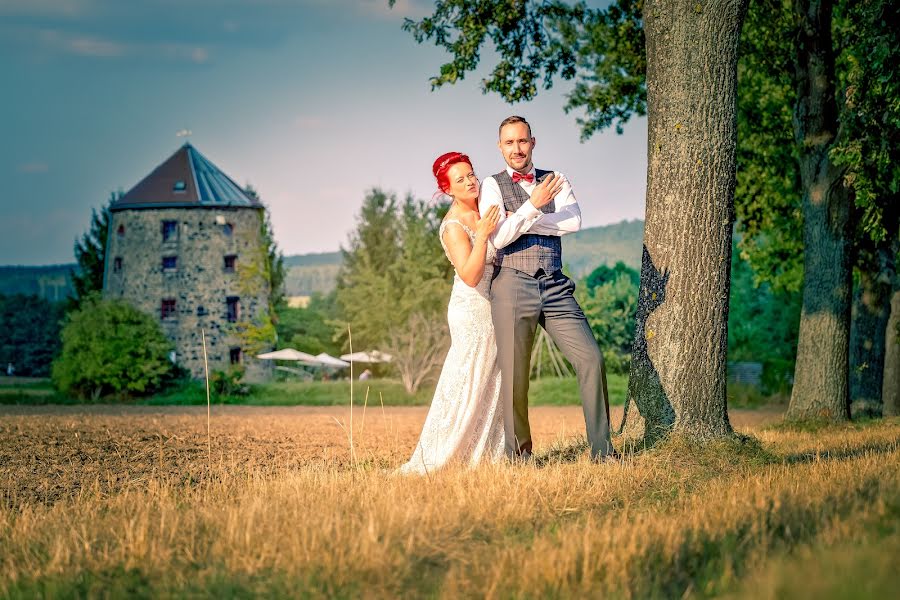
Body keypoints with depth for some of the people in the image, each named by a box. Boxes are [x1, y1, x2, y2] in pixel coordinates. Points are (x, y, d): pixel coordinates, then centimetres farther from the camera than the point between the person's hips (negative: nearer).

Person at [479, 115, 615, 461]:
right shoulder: (493, 186, 6)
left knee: (590, 358, -8)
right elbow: (498, 238, -8)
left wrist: (518, 221, -7)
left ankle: (601, 450, -2)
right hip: (513, 286, -2)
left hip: (555, 288, 3)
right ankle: (518, 455, 14)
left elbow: (574, 222, -5)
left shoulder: (556, 181, 14)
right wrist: (533, 205, -17)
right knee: (514, 376, 0)